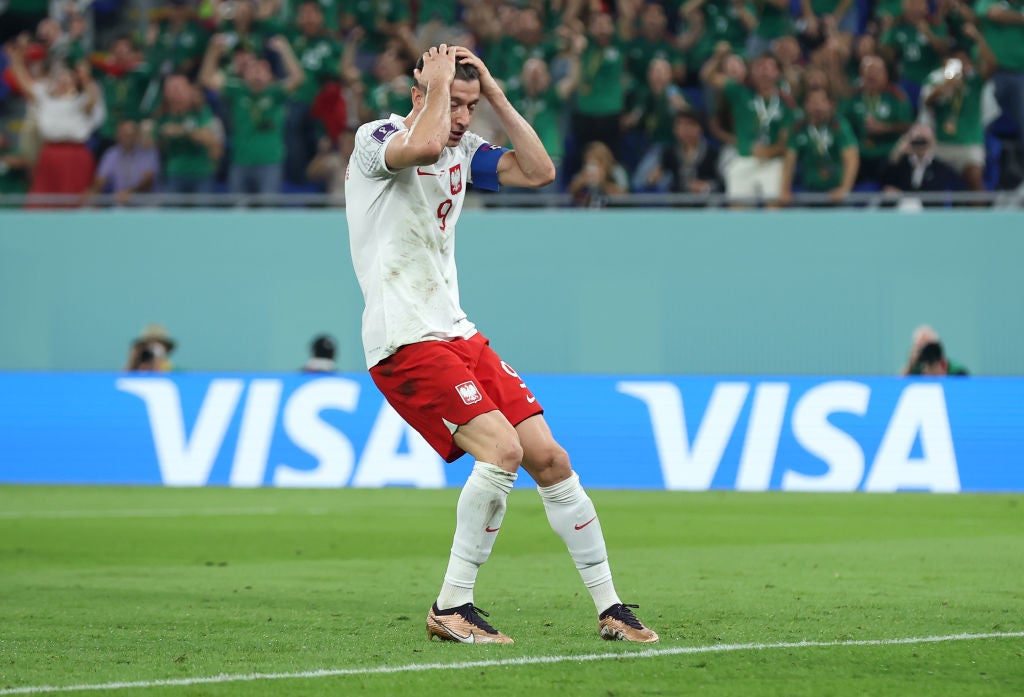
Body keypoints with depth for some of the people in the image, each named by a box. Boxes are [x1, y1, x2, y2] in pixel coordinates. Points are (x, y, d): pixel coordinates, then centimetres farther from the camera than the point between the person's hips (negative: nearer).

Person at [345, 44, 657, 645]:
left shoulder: (463, 149, 15)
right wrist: (438, 86, -14)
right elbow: (423, 146, -31)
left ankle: (610, 608, 10)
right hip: (405, 341, -8)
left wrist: (496, 95, 4)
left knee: (549, 458, 2)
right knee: (501, 449, -23)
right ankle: (451, 608, -14)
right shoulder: (377, 138, -8)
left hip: (457, 333, 8)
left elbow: (539, 171, 8)